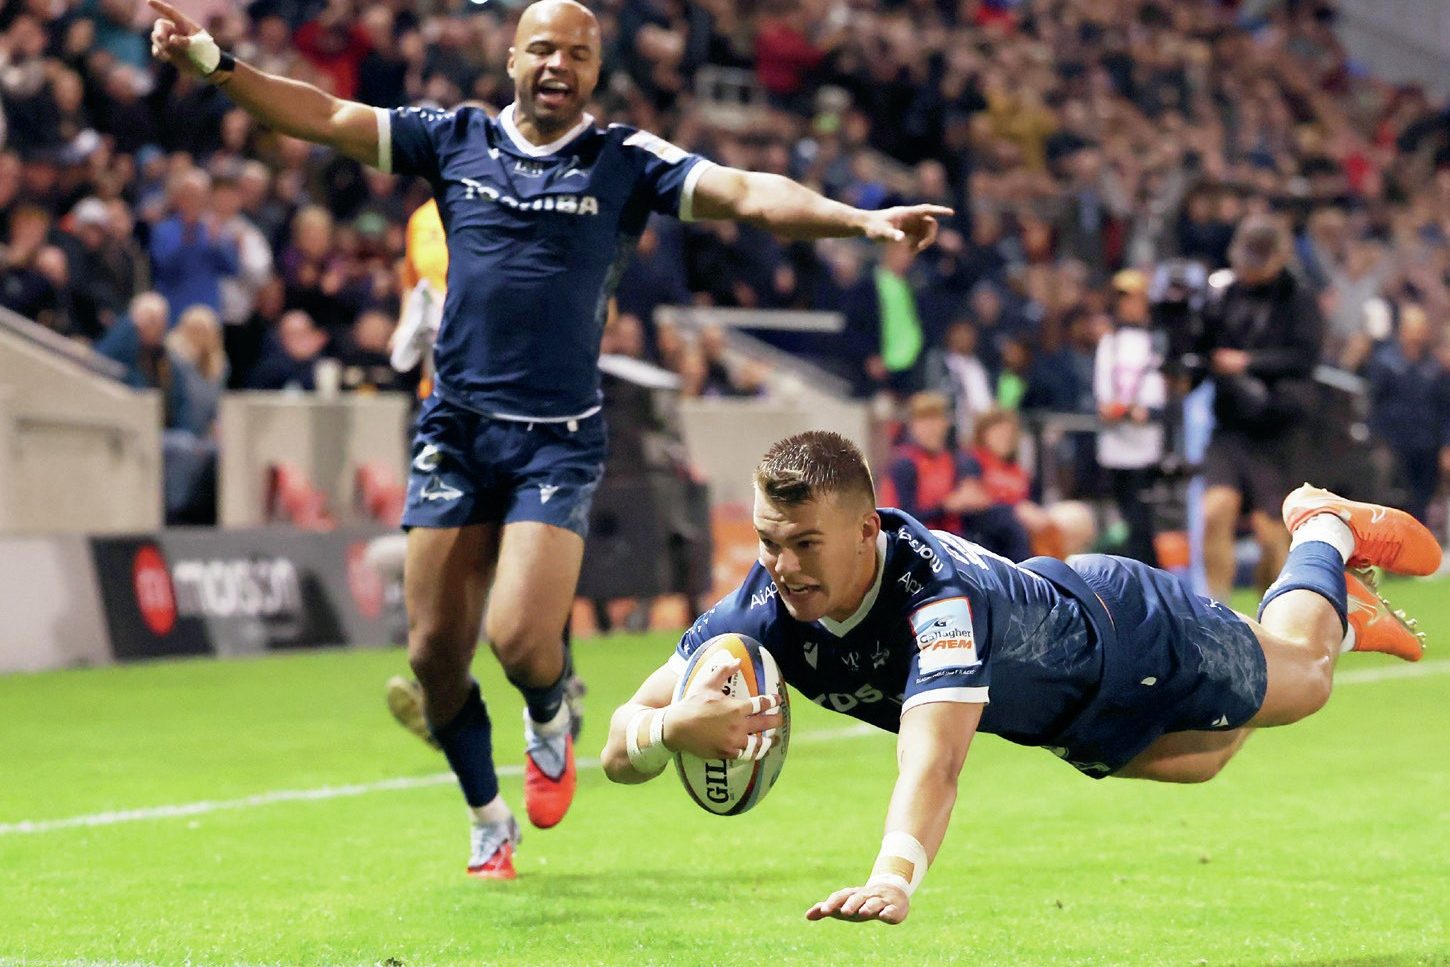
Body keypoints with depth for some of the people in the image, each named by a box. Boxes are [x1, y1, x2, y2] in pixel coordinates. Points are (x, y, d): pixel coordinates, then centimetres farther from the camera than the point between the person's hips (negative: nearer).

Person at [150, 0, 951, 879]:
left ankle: (552, 723, 20)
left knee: (520, 638, -17)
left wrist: (860, 220, -25)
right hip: (455, 431, 3)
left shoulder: (626, 161, 0)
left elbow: (746, 194, -11)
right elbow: (326, 118, 4)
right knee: (435, 652, 2)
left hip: (559, 438, -3)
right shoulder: (456, 139, 6)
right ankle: (489, 820, 26)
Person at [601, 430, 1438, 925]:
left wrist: (896, 877, -83)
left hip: (1133, 634, -6)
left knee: (1298, 676, 26)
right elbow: (621, 747, -35)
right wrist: (672, 728, -59)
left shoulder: (942, 595, -49)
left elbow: (933, 761, -65)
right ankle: (1341, 613, 60)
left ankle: (1327, 533, 55)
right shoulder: (765, 609, -33)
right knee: (1201, 758, 35)